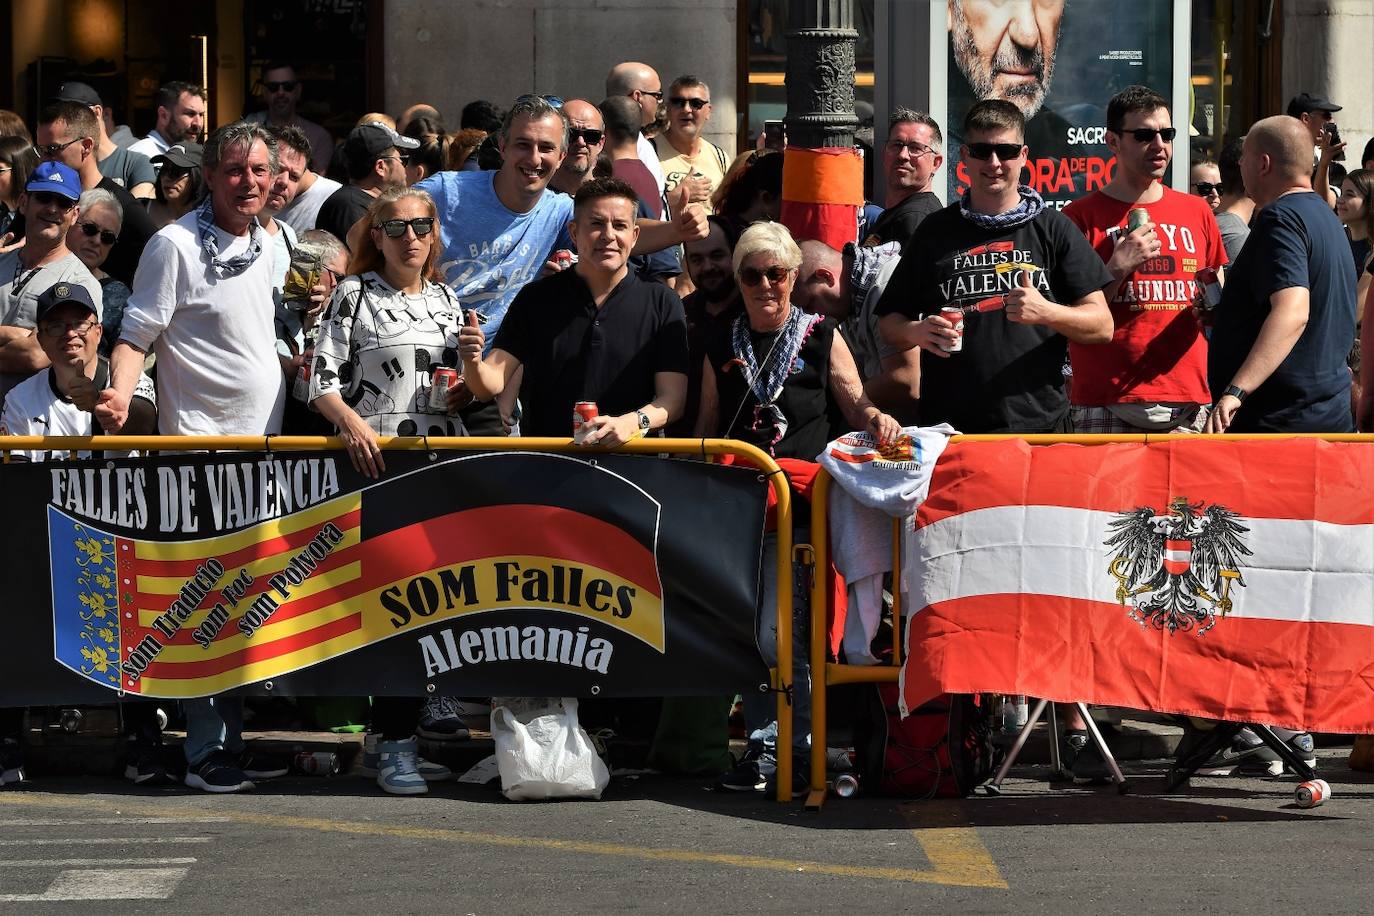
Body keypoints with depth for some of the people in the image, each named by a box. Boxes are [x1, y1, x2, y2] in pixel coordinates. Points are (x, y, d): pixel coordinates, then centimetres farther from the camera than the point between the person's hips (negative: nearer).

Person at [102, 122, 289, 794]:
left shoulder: (270, 241, 13)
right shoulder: (176, 245, -9)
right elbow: (136, 336, -11)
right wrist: (119, 395, -26)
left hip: (263, 442, 7)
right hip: (200, 443, -7)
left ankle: (234, 734, 17)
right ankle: (206, 751, -5)